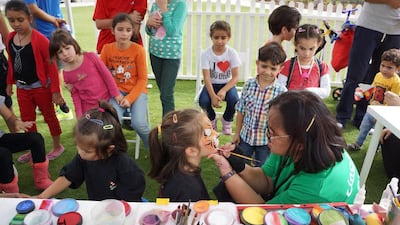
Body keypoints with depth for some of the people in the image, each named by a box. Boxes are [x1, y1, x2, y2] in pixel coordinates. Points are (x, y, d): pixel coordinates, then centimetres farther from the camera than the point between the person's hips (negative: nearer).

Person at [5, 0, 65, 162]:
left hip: (41, 87, -6)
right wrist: (9, 83, 15)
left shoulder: (40, 39, -18)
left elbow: (51, 66, -16)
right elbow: (11, 62, 13)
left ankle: (57, 146, 29)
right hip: (22, 88, 6)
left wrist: (55, 91, -16)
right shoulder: (10, 38, -1)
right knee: (26, 120, 15)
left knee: (49, 116, 11)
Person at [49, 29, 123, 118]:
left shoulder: (90, 57, -12)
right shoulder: (66, 74, -6)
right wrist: (79, 115, -5)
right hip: (88, 107, 1)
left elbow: (106, 74, -6)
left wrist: (116, 93, -4)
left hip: (106, 100, -1)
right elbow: (75, 95, 0)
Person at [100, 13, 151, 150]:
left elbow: (143, 79, -8)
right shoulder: (107, 49, -3)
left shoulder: (138, 50, -10)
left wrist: (130, 98, -17)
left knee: (138, 124, -23)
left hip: (137, 90, -2)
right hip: (117, 90, 2)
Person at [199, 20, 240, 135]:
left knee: (234, 100, -30)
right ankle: (212, 118, 9)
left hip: (227, 84, 0)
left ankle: (227, 120, 7)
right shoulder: (206, 54, -11)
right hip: (211, 85, 0)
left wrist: (223, 91, -28)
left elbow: (235, 77, -13)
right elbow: (206, 77, -16)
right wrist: (213, 95, -30)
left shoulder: (232, 53, -10)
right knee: (203, 101, -29)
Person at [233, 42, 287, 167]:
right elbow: (241, 111, 2)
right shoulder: (248, 85, -6)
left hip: (266, 140, -2)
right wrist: (237, 133, 6)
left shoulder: (281, 91, -16)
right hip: (246, 136, 3)